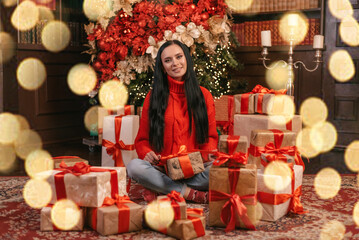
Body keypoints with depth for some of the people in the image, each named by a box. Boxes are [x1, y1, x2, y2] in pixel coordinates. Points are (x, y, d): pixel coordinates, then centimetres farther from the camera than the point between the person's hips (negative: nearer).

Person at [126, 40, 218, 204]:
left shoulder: (204, 95, 11)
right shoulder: (153, 97, 9)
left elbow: (211, 136, 14)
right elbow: (142, 139, 11)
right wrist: (147, 153, -13)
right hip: (163, 169, 0)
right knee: (134, 167, -31)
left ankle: (165, 189, -19)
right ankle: (190, 193, -23)